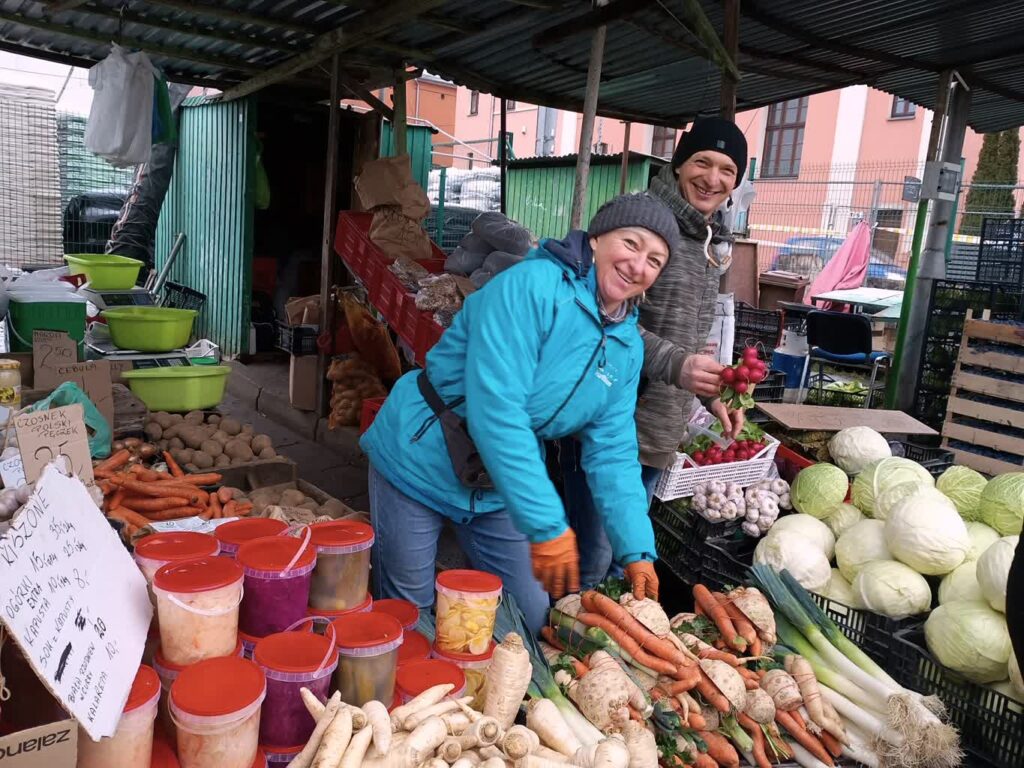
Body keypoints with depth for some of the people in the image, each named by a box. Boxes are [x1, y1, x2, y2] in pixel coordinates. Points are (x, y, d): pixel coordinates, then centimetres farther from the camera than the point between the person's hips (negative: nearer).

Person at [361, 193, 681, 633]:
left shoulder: (628, 349, -1)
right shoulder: (532, 286, -24)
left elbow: (612, 454, -1)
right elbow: (495, 409, -31)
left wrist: (636, 550, -11)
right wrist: (547, 525, -31)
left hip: (501, 489, 6)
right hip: (420, 461, -6)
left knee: (530, 619, 13)